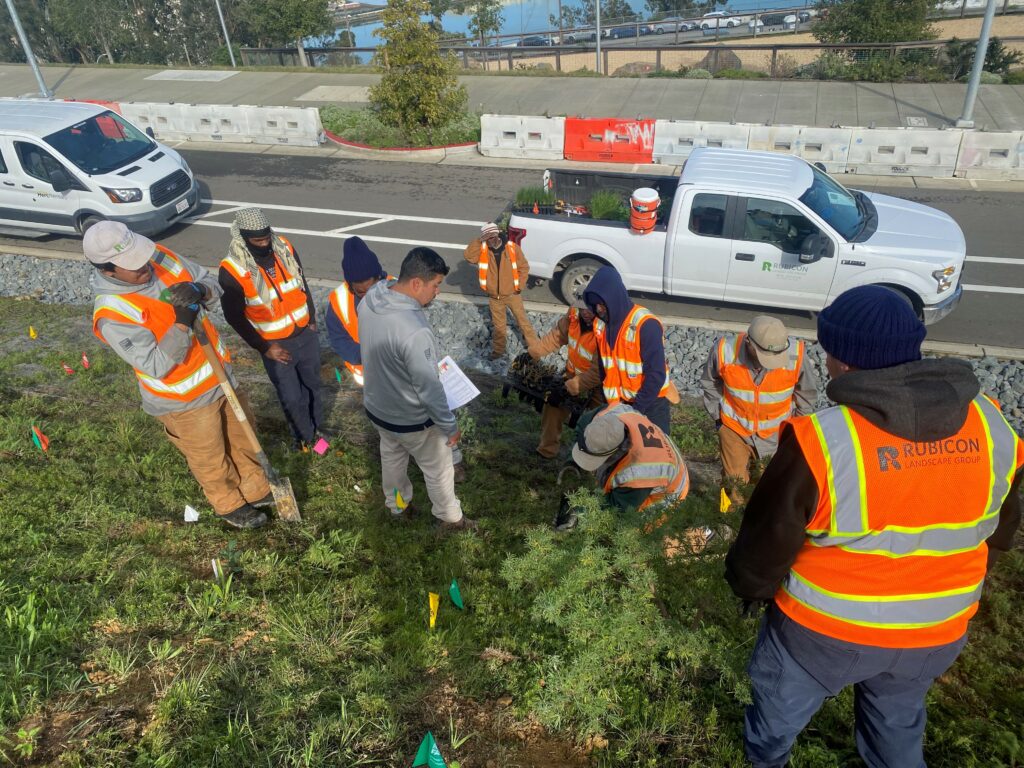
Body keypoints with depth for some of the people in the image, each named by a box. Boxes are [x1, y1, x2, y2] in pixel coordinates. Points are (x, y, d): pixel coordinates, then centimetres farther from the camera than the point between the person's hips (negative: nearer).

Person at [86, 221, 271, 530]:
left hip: (220, 373, 6)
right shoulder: (111, 315, -29)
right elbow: (157, 365, -28)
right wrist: (182, 322, -37)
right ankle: (229, 504, 46)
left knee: (240, 436, 25)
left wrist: (200, 290, -23)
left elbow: (210, 282, 1)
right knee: (210, 458, 18)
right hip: (184, 400, -6)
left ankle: (257, 489, 49)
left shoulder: (159, 256, -11)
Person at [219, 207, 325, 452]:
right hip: (276, 344, -4)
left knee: (312, 385, 20)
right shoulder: (232, 270, -22)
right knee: (291, 397, 7)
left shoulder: (285, 248, -9)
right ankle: (305, 436, 33)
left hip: (306, 334, 4)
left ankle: (317, 428, 44)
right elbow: (234, 316, -13)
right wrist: (264, 348, -12)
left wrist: (312, 321, 8)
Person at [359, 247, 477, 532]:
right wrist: (450, 426, -14)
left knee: (391, 458, 32)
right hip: (412, 420, -7)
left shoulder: (369, 299, -13)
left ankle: (397, 506, 56)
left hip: (376, 406, 7)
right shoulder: (415, 331, -39)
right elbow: (429, 390, -29)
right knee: (438, 470, 20)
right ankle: (450, 518, 43)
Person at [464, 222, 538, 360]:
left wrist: (520, 286, -8)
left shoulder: (512, 248, -14)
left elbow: (524, 267, -6)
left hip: (512, 294, -2)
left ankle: (534, 345, 28)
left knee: (523, 321, 13)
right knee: (498, 325, 18)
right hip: (494, 297, 2)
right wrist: (479, 241, -31)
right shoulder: (482, 250, -11)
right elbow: (468, 256, -29)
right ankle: (498, 350, 35)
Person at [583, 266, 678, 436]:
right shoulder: (601, 324, -4)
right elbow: (604, 369, 5)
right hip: (622, 402, 5)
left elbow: (656, 375, -24)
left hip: (651, 402, -5)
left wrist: (636, 409, -21)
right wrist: (613, 403, 0)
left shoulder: (646, 325, -25)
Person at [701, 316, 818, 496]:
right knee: (735, 479, 13)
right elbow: (710, 384, -4)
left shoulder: (796, 355, -28)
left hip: (776, 431, 0)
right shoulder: (724, 350, -28)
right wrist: (718, 416, 2)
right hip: (734, 426, 0)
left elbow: (807, 392, -5)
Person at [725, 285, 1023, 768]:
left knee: (780, 711, 25)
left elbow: (768, 539, -18)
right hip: (936, 634, 5)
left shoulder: (820, 442, -30)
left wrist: (750, 586, 4)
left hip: (824, 629, -4)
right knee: (898, 727, 31)